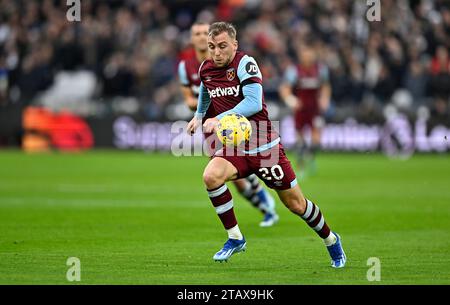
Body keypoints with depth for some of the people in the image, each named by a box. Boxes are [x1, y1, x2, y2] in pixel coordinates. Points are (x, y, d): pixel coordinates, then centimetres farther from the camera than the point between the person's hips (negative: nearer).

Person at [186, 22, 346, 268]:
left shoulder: (245, 63, -16)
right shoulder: (205, 69, 2)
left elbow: (254, 102, -28)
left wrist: (219, 119, -33)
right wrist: (198, 116, 24)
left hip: (265, 146, -4)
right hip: (234, 147, 4)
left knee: (295, 204, 4)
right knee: (211, 176, -27)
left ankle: (331, 240, 32)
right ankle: (235, 238, -12)